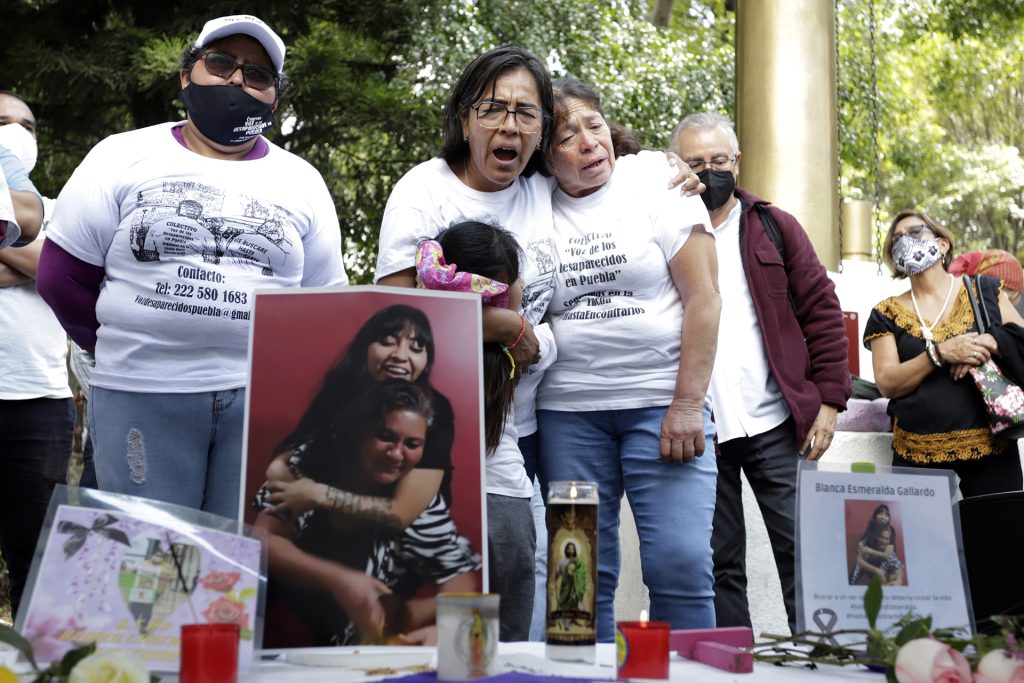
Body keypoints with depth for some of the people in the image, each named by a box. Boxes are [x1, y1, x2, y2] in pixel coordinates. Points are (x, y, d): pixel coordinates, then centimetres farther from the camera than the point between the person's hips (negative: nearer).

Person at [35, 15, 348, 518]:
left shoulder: (302, 182, 13)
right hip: (141, 396, -1)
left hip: (266, 401, 2)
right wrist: (127, 349, 9)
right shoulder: (124, 158, 7)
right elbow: (63, 275, 6)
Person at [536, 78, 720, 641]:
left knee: (682, 565, -9)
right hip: (567, 411, 2)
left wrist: (687, 405, -9)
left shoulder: (658, 188, 2)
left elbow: (703, 298, -3)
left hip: (662, 401, -2)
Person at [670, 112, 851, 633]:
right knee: (718, 565, 7)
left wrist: (828, 399, -1)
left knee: (803, 552, 2)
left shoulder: (775, 228, 8)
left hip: (775, 424, 0)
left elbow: (822, 312, 5)